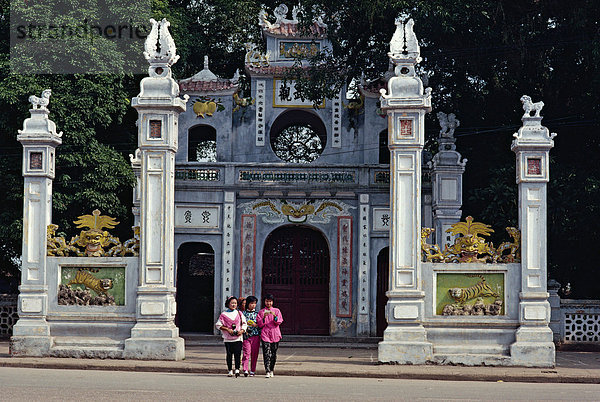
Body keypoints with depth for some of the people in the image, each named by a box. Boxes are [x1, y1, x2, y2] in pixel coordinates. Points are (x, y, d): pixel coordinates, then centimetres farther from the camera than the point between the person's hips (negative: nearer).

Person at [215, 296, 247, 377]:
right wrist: (227, 329, -9)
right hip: (228, 338, 0)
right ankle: (230, 371, 11)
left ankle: (237, 369, -12)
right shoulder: (224, 314, 4)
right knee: (229, 354, 3)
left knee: (237, 354, -11)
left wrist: (242, 331, -9)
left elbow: (244, 324, 10)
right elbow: (218, 325, 2)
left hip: (238, 337, 0)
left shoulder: (239, 313, 9)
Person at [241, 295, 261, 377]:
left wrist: (256, 325, -9)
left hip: (256, 335, 2)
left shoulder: (257, 313, 10)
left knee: (254, 353, 2)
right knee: (246, 352, -11)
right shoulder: (244, 313, 7)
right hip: (246, 335, -2)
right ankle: (245, 370, -15)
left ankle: (252, 371, 9)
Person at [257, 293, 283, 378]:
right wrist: (264, 317, -13)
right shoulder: (261, 312, 10)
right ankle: (267, 372, -18)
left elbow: (279, 322, 1)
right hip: (265, 334, -1)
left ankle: (271, 370, 19)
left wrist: (274, 316, -16)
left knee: (274, 354, 4)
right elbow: (260, 324, 4)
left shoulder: (276, 311, 10)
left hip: (275, 335, 1)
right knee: (267, 353, -13)